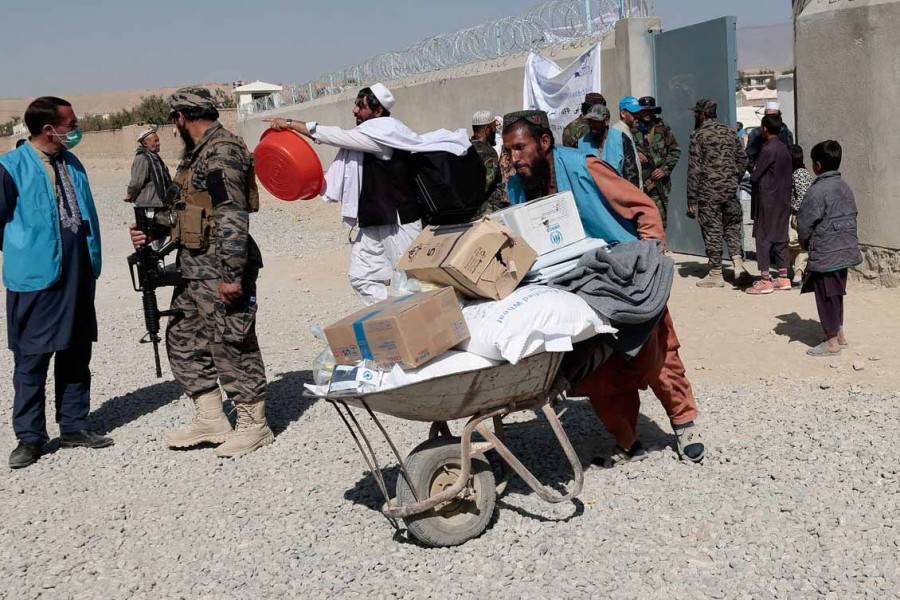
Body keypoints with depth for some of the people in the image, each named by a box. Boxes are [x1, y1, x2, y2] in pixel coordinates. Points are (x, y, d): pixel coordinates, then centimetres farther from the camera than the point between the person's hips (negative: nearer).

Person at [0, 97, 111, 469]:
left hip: (79, 276, 6)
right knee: (32, 358, 1)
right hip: (36, 278, -6)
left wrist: (92, 260, 13)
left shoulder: (72, 163, 10)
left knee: (76, 353, 13)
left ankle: (73, 427, 25)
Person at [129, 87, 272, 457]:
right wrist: (153, 231, 12)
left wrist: (231, 274, -25)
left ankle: (253, 425, 10)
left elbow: (233, 218, -22)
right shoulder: (195, 153, 17)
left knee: (230, 344, -3)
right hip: (193, 266, 11)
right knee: (183, 340, 14)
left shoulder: (223, 151, -16)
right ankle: (210, 420, 23)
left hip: (219, 270, -11)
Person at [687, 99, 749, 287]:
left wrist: (691, 199, -6)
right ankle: (737, 261, 1)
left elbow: (694, 169, -9)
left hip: (709, 191, -5)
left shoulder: (698, 135, -7)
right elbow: (742, 159, 11)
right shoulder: (730, 132, 10)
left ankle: (716, 274, 7)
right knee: (732, 225, 17)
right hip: (730, 189, 5)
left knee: (712, 229, 2)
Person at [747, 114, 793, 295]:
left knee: (763, 238, -4)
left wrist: (752, 176, 6)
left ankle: (765, 281, -4)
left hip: (768, 200, -8)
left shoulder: (769, 149, -15)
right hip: (783, 199, 8)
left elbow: (754, 176, -15)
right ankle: (783, 278, 15)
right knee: (780, 237, 12)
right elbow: (787, 175, 15)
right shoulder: (784, 148, 10)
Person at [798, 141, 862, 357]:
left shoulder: (817, 190, -17)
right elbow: (852, 216, 13)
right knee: (836, 294, 19)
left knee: (826, 296, 1)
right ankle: (839, 334, 29)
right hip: (846, 250, 8)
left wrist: (805, 243, 1)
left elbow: (805, 223, -17)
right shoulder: (845, 188, 9)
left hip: (825, 254, -8)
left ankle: (832, 342, 7)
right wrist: (847, 240, 17)